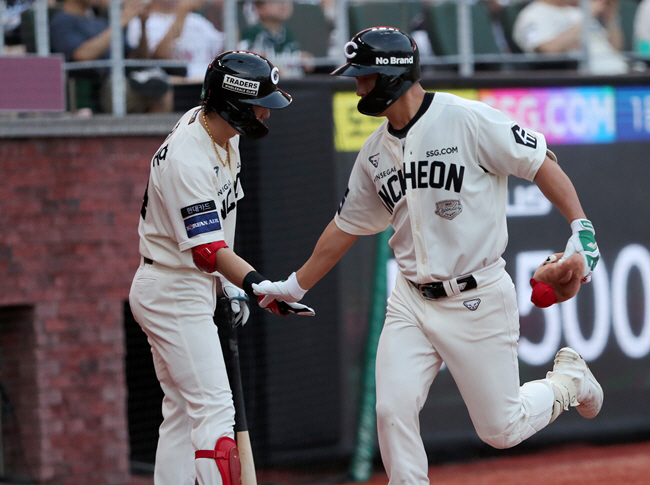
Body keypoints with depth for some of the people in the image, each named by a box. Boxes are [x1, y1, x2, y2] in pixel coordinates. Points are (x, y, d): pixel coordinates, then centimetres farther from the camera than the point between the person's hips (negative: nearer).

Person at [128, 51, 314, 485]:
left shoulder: (224, 134, 2)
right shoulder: (187, 160, -28)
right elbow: (207, 251, -33)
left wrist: (229, 284, 14)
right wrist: (258, 285, -47)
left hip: (192, 288, 10)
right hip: (175, 294, -10)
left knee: (183, 415, 12)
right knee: (214, 411, -15)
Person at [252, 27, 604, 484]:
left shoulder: (469, 120, -14)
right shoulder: (375, 151, 7)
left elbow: (541, 163, -11)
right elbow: (346, 225, 18)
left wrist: (581, 227, -21)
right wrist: (294, 287, 19)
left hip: (478, 298, -6)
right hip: (411, 303, 6)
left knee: (501, 429, 1)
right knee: (393, 411, -9)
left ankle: (568, 379, 31)